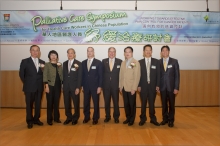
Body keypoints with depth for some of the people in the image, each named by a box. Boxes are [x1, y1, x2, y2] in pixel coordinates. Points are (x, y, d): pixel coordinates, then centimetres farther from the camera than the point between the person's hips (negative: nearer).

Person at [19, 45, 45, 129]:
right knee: (29, 105, 6)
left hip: (39, 87, 3)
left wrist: (41, 83, 0)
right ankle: (29, 121, 19)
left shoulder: (42, 62, 8)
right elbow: (21, 74, 1)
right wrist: (27, 83, 2)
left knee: (38, 104, 10)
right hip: (29, 87, -3)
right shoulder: (25, 61, 0)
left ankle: (36, 119, 25)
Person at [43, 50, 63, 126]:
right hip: (50, 85, -3)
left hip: (58, 86, 3)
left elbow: (61, 75, 8)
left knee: (56, 102, 9)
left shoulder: (59, 65, 12)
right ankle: (49, 119, 11)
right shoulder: (47, 64, 1)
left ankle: (56, 118, 21)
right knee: (50, 103, 1)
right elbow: (45, 76, -6)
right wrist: (46, 86, -12)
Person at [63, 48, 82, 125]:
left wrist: (78, 87, -13)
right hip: (66, 87, 4)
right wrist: (63, 85, 5)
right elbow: (63, 75, 11)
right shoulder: (65, 63, 10)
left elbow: (79, 76, -8)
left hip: (74, 87, -4)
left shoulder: (78, 63, -5)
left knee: (76, 103, 6)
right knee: (67, 103, 9)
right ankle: (69, 117, 24)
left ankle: (75, 118, 21)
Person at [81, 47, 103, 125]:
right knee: (86, 103, 10)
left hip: (95, 87, -3)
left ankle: (95, 118, 20)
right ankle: (86, 117, 26)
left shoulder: (98, 62, -3)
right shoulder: (83, 63, 8)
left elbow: (100, 75, -6)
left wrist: (99, 87, -10)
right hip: (86, 86, 3)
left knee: (96, 103, 6)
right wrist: (82, 85, 6)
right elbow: (82, 74, 10)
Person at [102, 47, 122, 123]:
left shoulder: (119, 61, 0)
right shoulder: (104, 61, 4)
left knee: (116, 102, 7)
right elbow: (102, 73, 3)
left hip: (115, 85, -1)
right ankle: (107, 116, 26)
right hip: (106, 85, 1)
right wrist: (101, 84, -2)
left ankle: (116, 117, 23)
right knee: (106, 102, 11)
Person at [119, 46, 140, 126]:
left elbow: (137, 76, -12)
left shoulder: (136, 63, -7)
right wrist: (120, 86, 6)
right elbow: (121, 75, 11)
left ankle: (132, 119, 22)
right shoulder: (123, 63, 12)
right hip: (124, 87, 5)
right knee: (126, 104, 11)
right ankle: (128, 118, 26)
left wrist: (134, 88, -16)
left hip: (131, 88, -5)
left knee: (132, 104, 7)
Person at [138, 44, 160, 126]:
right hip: (143, 86, 0)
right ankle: (143, 119, 21)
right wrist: (138, 86, -5)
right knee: (143, 103, 8)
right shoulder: (140, 62, 3)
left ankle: (153, 119, 21)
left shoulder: (156, 62, 4)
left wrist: (157, 85, -4)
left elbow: (158, 74, 2)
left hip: (153, 86, 0)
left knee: (152, 103, 7)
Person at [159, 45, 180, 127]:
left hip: (171, 87, -1)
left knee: (171, 104, 7)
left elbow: (177, 75, -3)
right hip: (162, 87, 1)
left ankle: (171, 120, 20)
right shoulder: (159, 62, 4)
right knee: (164, 104, 9)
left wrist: (176, 88, -8)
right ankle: (165, 119, 23)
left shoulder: (174, 61, 0)